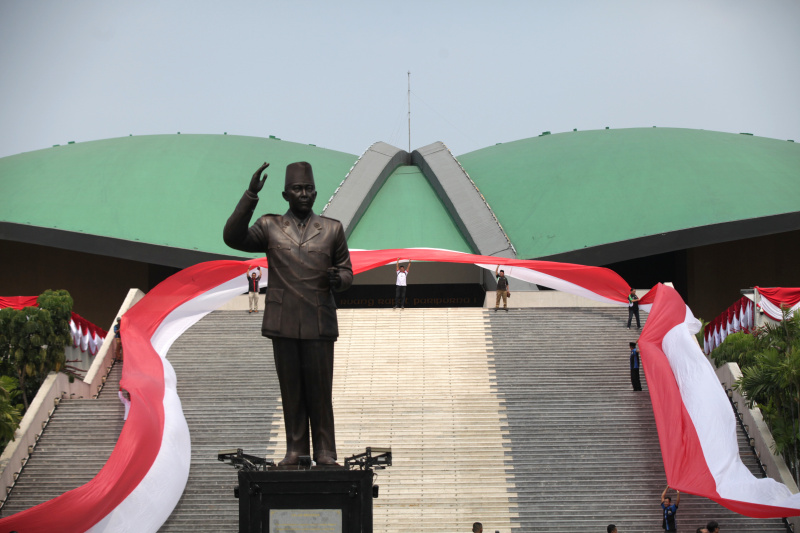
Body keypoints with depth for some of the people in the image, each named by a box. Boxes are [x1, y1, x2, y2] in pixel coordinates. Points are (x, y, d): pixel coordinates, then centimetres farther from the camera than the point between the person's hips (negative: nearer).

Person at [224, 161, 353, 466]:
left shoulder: (332, 229, 10)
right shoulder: (270, 227, 7)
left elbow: (346, 272, 13)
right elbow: (233, 238, -8)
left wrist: (338, 279, -12)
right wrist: (251, 195, -15)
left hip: (319, 324, 0)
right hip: (283, 323, 0)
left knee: (320, 390, 0)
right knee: (291, 390, 5)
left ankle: (325, 452, 7)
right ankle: (295, 450, 13)